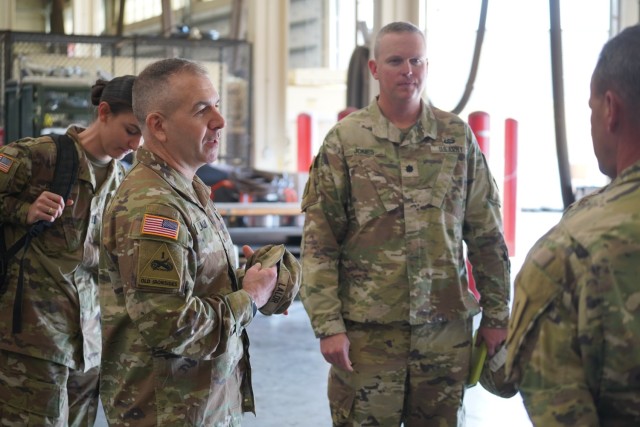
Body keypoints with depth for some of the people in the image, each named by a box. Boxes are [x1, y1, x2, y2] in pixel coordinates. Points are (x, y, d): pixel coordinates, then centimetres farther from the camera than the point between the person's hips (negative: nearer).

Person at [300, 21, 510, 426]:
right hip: (367, 331, -2)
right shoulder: (344, 141, -2)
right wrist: (328, 325, -10)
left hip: (447, 329, 2)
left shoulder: (458, 136, 4)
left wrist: (497, 314, 6)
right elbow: (319, 243, -4)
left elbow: (487, 235, 8)